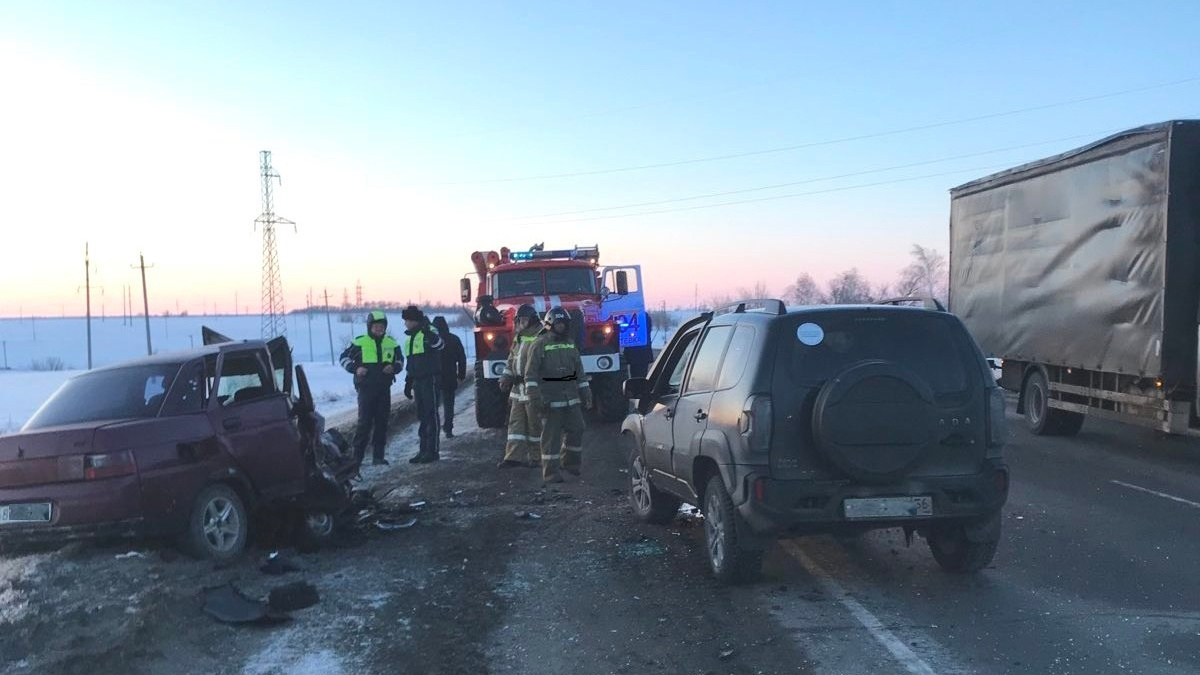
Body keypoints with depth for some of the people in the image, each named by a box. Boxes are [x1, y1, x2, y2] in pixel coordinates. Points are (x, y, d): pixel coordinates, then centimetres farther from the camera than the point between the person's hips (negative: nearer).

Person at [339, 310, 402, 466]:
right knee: (365, 421, -8)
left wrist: (394, 367, -2)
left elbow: (400, 360, 20)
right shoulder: (359, 342, -2)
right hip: (366, 388, -4)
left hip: (384, 388, 4)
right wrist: (355, 368, -11)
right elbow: (344, 357, 6)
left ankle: (378, 456, 13)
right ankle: (357, 455, 0)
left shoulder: (392, 343, 9)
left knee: (382, 422, 6)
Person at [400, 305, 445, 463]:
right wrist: (408, 383, 23)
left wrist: (428, 330, -39)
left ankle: (433, 450, -1)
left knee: (431, 415, -5)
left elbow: (439, 345, -32)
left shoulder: (428, 332, -9)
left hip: (430, 379, -8)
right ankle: (424, 450, 16)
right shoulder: (409, 337, 17)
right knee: (422, 416, 11)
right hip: (417, 382, 8)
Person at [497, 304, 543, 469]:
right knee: (516, 422, 6)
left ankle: (536, 457, 9)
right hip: (518, 388, 8)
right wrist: (506, 376, 12)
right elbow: (512, 359, 25)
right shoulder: (519, 337, 17)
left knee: (535, 424, 0)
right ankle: (514, 456, 9)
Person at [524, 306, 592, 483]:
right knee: (551, 435, -3)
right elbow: (531, 373, -10)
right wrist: (534, 397, -17)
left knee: (577, 429, 8)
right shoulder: (540, 344, -6)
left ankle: (570, 462, 28)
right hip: (550, 400, -6)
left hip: (571, 398, 6)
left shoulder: (570, 344, 14)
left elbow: (579, 370, 20)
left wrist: (586, 392, 16)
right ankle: (550, 473, 2)